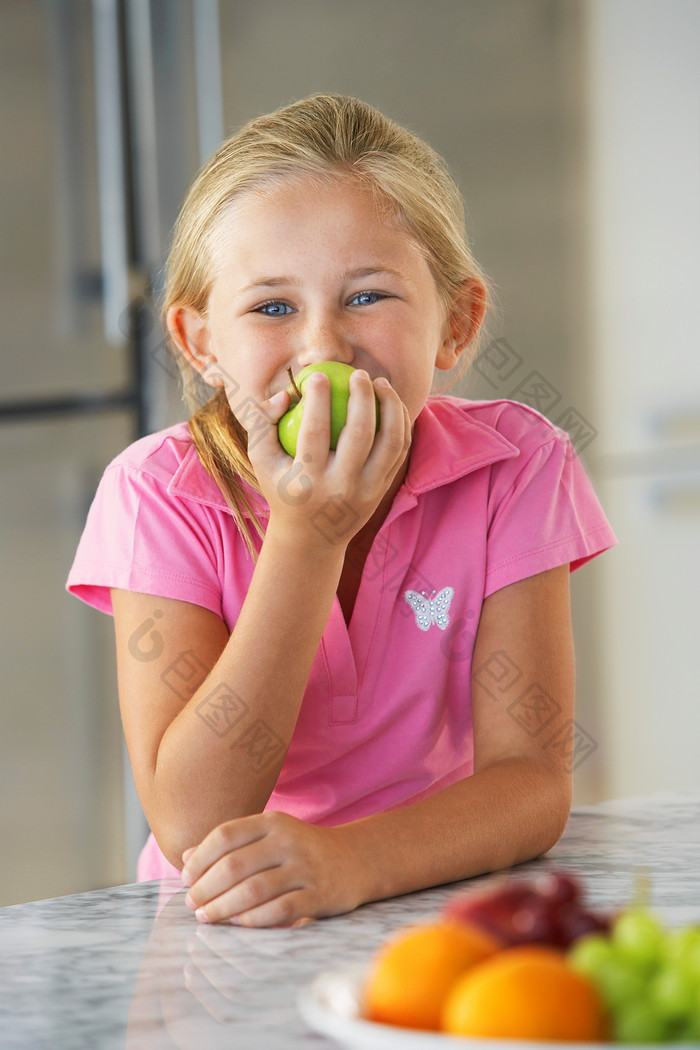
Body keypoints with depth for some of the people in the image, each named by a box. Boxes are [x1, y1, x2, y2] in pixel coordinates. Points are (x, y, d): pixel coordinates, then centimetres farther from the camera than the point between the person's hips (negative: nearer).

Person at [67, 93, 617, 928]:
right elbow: (191, 829, -21)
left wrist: (352, 860, -33)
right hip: (226, 932, -1)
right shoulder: (162, 493, -12)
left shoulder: (514, 467, -9)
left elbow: (531, 779, -14)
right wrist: (307, 539, -26)